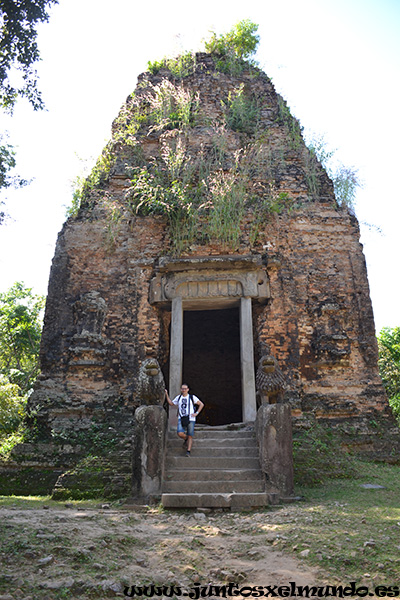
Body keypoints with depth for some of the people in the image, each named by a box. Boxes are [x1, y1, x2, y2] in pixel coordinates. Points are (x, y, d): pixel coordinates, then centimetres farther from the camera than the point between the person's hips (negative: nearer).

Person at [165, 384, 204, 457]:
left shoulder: (192, 397, 2)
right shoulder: (178, 397, 11)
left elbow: (201, 404, 5)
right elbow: (171, 403, 23)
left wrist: (196, 413, -4)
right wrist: (166, 395, 14)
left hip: (190, 419, -2)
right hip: (181, 419, 2)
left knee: (190, 436, -2)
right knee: (180, 433, -17)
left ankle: (188, 451, 7)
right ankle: (186, 439, 16)